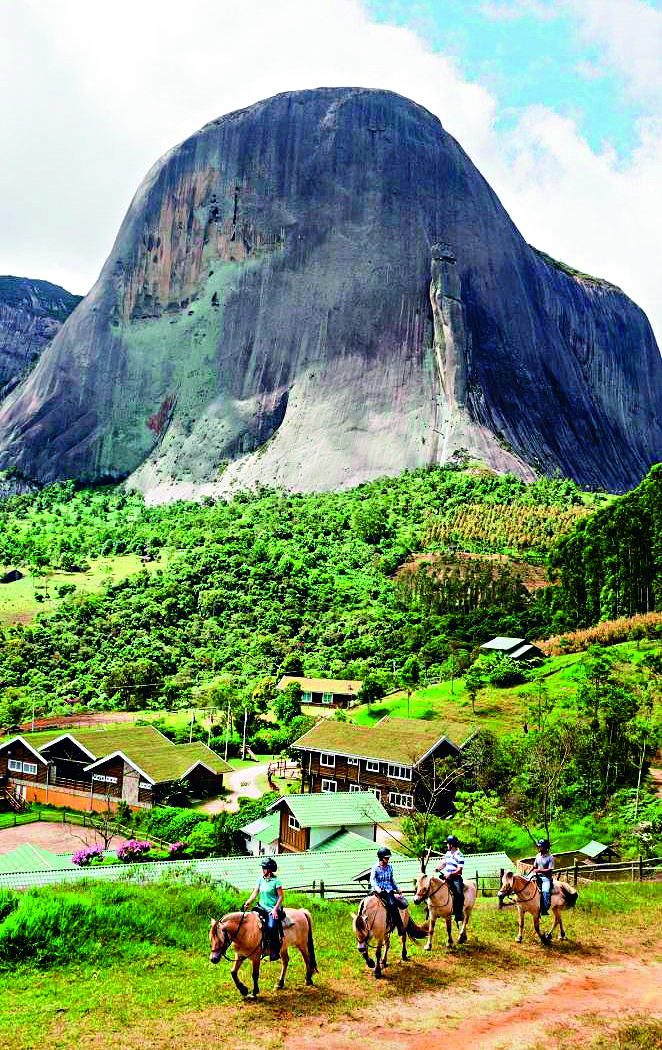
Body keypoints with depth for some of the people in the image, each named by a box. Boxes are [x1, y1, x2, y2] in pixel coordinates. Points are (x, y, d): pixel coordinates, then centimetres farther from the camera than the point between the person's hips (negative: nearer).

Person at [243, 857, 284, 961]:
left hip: (272, 909, -7)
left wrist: (275, 909, -16)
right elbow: (255, 893, 13)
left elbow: (280, 897, -7)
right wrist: (248, 902, -1)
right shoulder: (261, 879, 10)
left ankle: (275, 951, -16)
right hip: (261, 907, 7)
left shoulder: (276, 881, -8)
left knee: (271, 926, -29)